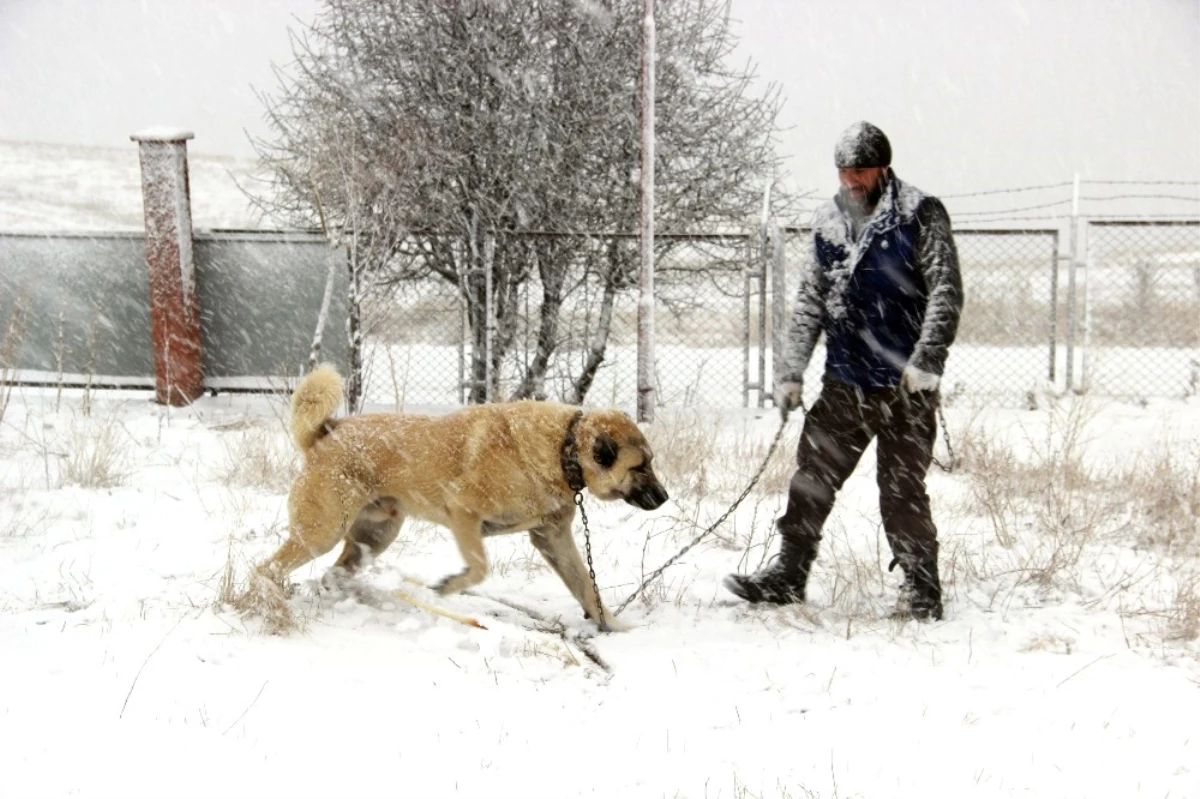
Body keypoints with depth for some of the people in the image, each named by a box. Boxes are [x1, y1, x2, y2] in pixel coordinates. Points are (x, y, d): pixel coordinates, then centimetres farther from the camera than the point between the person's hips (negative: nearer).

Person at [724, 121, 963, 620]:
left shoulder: (920, 215, -4)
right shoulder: (828, 223, 12)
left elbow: (946, 293, -9)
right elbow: (810, 302, 17)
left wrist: (926, 361, -19)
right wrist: (791, 371, 11)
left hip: (904, 384, -5)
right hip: (845, 381, 5)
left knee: (901, 489, -1)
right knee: (812, 475, 6)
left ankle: (921, 590, 12)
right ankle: (788, 574, 17)